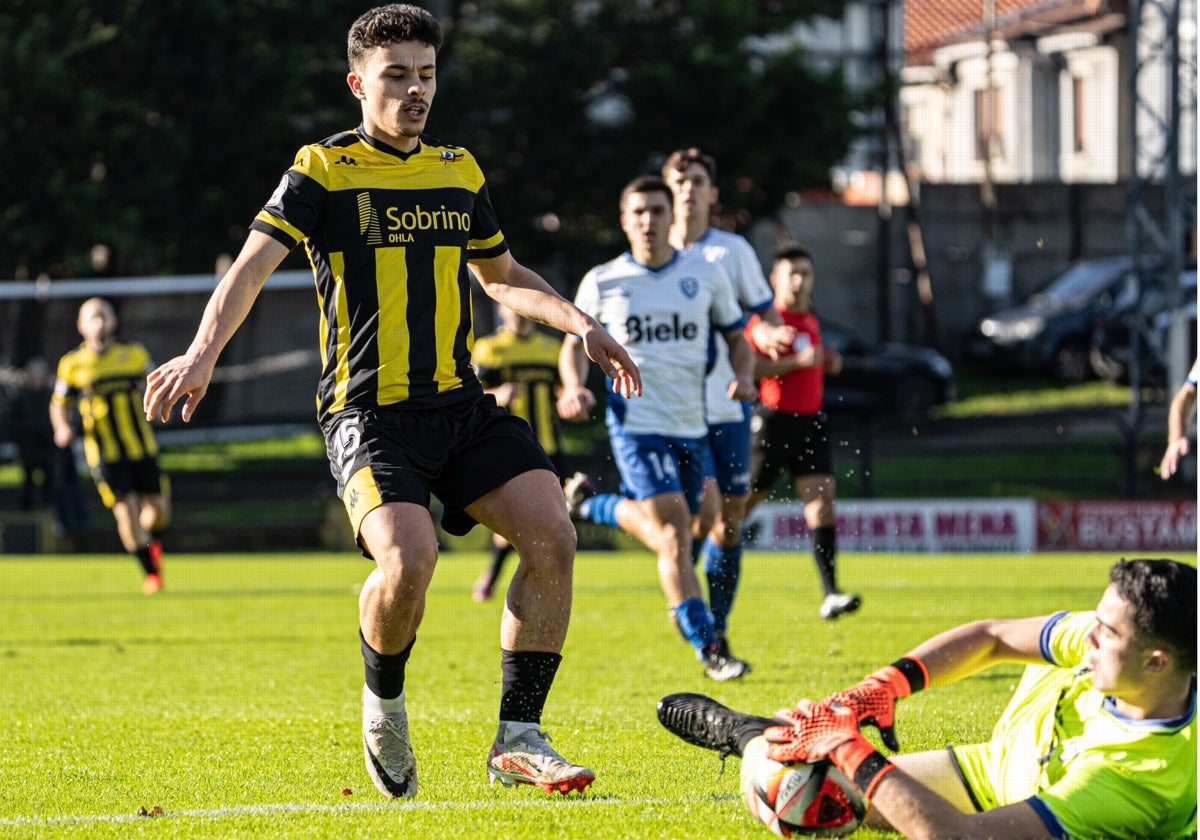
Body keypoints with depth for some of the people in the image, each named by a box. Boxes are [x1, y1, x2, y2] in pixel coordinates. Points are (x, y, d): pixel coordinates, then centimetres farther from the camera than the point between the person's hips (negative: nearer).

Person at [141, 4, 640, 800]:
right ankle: (384, 705, 4)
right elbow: (253, 265, -14)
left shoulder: (461, 172, 15)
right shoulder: (323, 170, -2)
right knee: (408, 559, -28)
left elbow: (503, 276, 30)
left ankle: (518, 740, -5)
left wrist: (581, 324, 15)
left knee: (553, 535, -15)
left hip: (462, 405, 5)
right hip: (369, 410, -5)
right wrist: (204, 354, -30)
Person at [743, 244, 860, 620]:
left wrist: (828, 363, 12)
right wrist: (798, 361, -24)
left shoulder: (811, 322, 17)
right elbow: (747, 367, -20)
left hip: (811, 422, 6)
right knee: (742, 502, 1)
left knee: (822, 498, -8)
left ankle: (830, 594, -16)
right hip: (774, 422, -6)